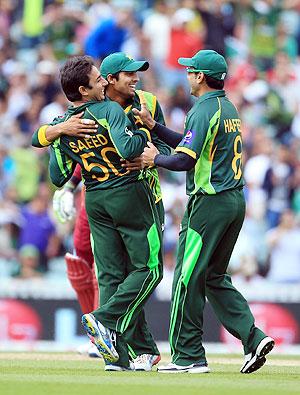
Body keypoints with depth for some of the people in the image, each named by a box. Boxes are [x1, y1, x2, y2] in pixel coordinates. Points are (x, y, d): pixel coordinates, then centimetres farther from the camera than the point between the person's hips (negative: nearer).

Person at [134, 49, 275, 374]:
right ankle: (253, 338, 3)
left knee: (188, 278, -2)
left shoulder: (204, 110, -14)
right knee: (215, 277, 16)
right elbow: (191, 143, 19)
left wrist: (156, 158, -3)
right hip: (235, 201, 9)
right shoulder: (229, 108, 16)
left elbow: (185, 159, -20)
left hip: (209, 202, -9)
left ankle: (188, 356, 0)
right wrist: (153, 126, 15)